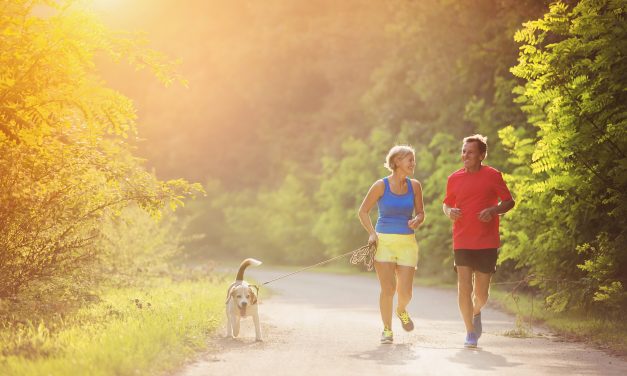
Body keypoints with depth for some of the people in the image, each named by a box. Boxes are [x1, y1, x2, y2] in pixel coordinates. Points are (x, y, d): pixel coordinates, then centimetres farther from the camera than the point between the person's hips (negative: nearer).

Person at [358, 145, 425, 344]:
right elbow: (363, 211, 3)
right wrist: (372, 233, -9)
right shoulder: (381, 185, -4)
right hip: (384, 240, -3)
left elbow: (420, 213, 15)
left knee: (405, 291, -2)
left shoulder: (414, 186, 5)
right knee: (387, 289, -9)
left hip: (407, 243, 3)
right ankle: (387, 329, 10)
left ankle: (401, 310, 33)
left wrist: (416, 221, -8)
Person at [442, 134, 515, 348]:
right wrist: (449, 212, -5)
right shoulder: (454, 179, 6)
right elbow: (446, 203, 19)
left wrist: (493, 210, -14)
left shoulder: (493, 176, 0)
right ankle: (470, 332, 2)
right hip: (462, 242, 1)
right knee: (464, 287, -9)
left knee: (481, 294, 5)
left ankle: (476, 312, 39)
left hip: (487, 243, -1)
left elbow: (509, 202, 4)